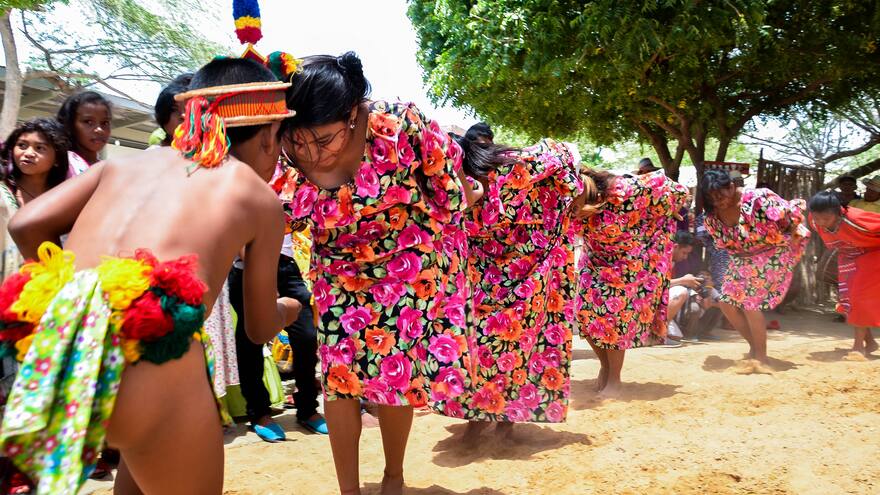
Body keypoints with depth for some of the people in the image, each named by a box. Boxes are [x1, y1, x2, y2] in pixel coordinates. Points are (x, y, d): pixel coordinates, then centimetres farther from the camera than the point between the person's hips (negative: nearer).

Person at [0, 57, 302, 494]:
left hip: (46, 357, 6)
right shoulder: (260, 197, 14)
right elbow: (260, 327, 22)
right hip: (152, 347, -5)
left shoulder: (129, 162, 23)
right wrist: (287, 310, 44)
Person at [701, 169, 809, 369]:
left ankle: (761, 358, 2)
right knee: (727, 303, 1)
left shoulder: (758, 199, -25)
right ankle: (755, 346, 19)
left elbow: (791, 212, -15)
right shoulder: (712, 217, -7)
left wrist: (794, 237, -10)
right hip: (743, 260, 7)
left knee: (751, 305, -12)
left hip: (771, 256, -7)